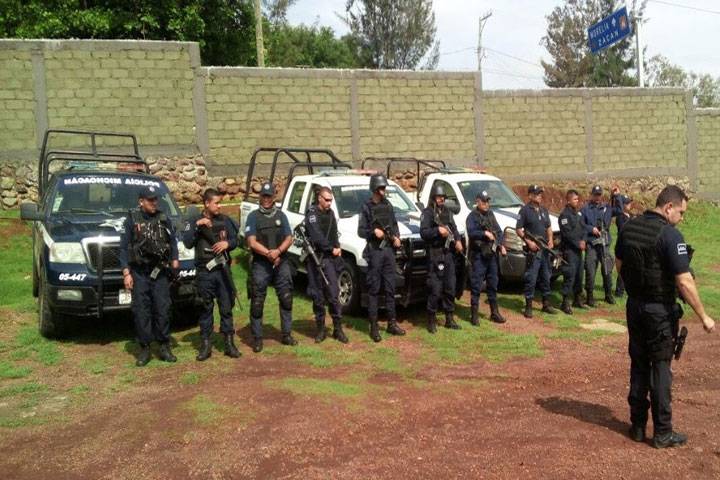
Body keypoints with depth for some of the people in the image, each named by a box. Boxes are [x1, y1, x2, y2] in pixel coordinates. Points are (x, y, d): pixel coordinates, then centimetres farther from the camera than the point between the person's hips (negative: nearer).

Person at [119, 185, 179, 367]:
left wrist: (174, 259, -4)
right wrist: (126, 273, -6)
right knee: (141, 311, 0)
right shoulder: (132, 220, 2)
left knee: (162, 310, 2)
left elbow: (173, 241, 13)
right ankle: (144, 349, 9)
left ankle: (164, 347, 12)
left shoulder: (163, 219, 9)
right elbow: (124, 248, 1)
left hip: (160, 273, 2)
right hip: (139, 274, -2)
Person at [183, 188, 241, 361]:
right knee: (206, 308, 5)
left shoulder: (225, 220, 7)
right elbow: (187, 243, -10)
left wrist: (227, 244, -14)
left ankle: (229, 342, 14)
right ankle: (206, 344, 14)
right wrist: (197, 225, -19)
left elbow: (235, 240, 7)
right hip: (204, 272, -2)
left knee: (227, 307, 5)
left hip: (223, 270, 2)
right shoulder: (195, 222, 2)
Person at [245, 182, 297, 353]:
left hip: (281, 263, 4)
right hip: (260, 264, -3)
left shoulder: (281, 216, 12)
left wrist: (278, 251, -12)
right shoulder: (254, 216, 1)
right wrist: (269, 254, -15)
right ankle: (257, 338, 6)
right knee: (257, 302, -2)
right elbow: (252, 242, -7)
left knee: (286, 299, 6)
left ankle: (287, 334, 18)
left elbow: (289, 239, 6)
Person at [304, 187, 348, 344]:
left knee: (334, 294, -2)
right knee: (318, 296, 3)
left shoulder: (330, 213, 13)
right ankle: (321, 329, 13)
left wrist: (337, 248, 0)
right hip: (315, 259, -4)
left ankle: (338, 328, 5)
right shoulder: (312, 213, -7)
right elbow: (316, 236, -16)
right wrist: (332, 249, -10)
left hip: (329, 258, 4)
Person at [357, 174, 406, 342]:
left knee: (390, 288, 9)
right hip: (375, 251, -5)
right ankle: (374, 326, 1)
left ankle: (392, 323, 17)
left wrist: (397, 237, 1)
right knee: (374, 289, -2)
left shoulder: (388, 205, 13)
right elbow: (360, 231, -4)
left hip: (389, 249, 5)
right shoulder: (367, 207, -3)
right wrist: (373, 232, -21)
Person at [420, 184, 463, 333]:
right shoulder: (427, 213, -5)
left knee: (450, 287, 11)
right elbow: (423, 232, -14)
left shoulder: (447, 212, 17)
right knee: (435, 289, -7)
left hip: (448, 254, 7)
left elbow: (454, 228, 20)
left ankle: (449, 318, 21)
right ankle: (432, 320, 2)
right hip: (435, 255, -7)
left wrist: (458, 240, 2)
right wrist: (437, 231, -28)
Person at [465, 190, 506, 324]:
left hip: (491, 254, 7)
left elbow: (498, 231, 17)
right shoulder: (472, 216, -8)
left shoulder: (490, 214, 13)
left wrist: (501, 246, 6)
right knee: (476, 285, -4)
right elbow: (471, 233, -24)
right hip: (478, 256, -7)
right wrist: (485, 233, -26)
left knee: (493, 284, 13)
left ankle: (494, 313, 24)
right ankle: (474, 315, 3)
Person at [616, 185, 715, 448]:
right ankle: (662, 433, 14)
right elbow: (684, 282, -21)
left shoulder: (628, 227, 2)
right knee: (661, 368, 5)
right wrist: (703, 316, -13)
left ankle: (638, 426, 23)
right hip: (660, 311, -6)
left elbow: (619, 264, 12)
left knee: (639, 365, 15)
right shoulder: (670, 235, -20)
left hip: (634, 306, 6)